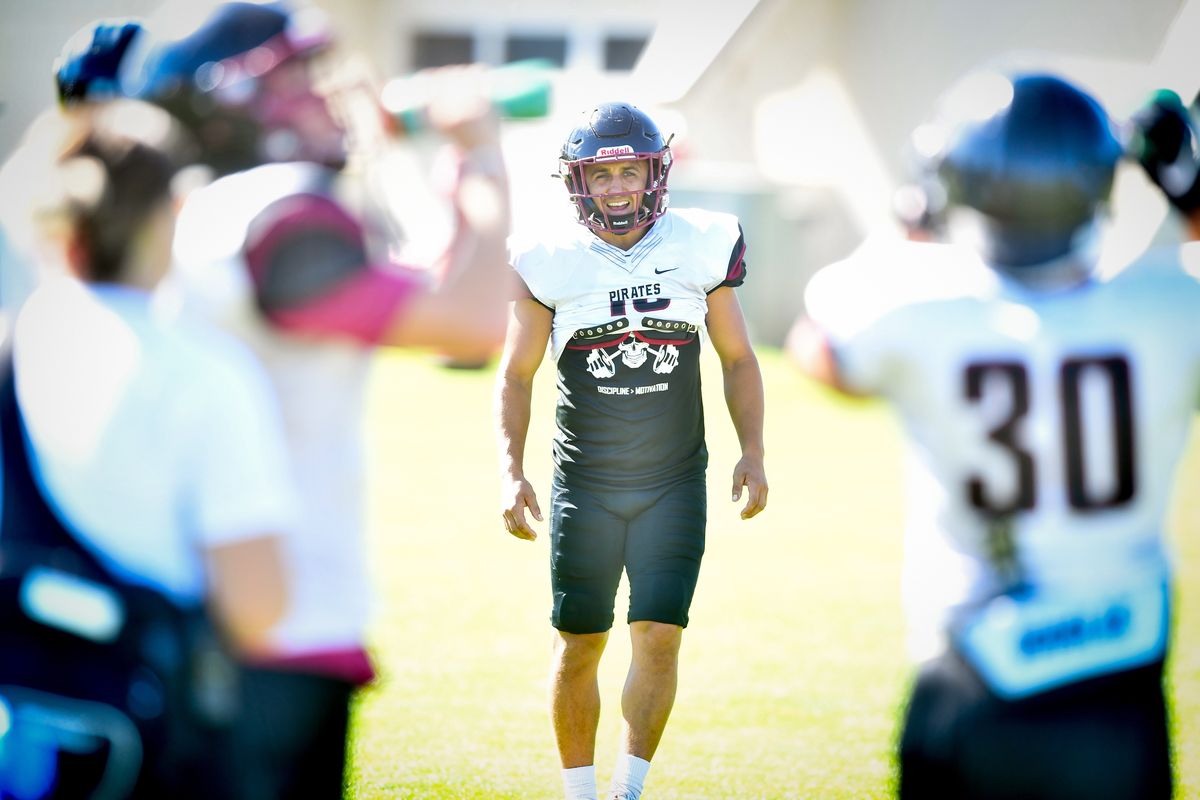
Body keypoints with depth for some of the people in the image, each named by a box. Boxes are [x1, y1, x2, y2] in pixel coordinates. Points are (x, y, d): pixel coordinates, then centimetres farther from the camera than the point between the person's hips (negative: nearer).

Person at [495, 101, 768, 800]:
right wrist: (512, 472, -7)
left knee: (660, 639, -11)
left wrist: (753, 452, -2)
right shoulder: (552, 266, -4)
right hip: (584, 486, 0)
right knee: (579, 648, 5)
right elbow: (517, 376, 4)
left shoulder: (700, 247, -2)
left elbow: (738, 359, 8)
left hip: (675, 486, 0)